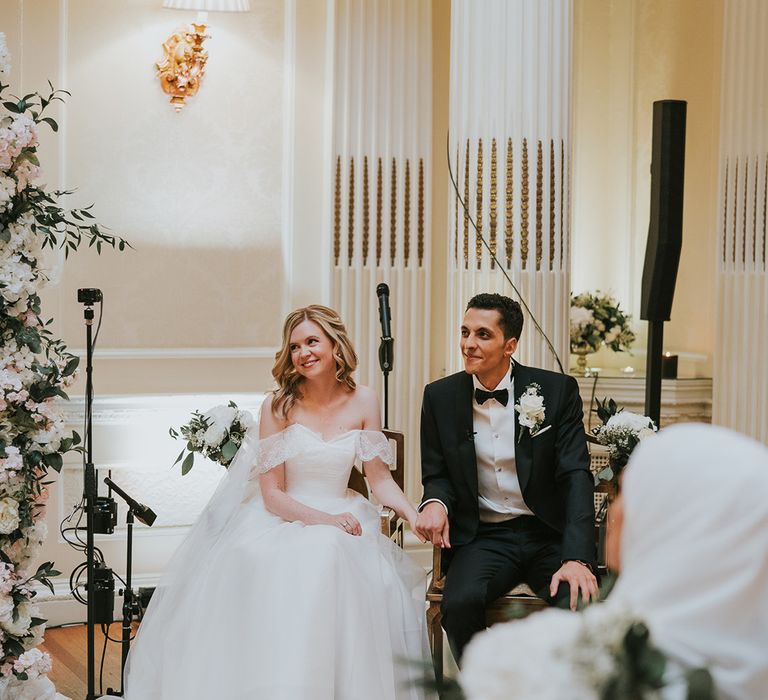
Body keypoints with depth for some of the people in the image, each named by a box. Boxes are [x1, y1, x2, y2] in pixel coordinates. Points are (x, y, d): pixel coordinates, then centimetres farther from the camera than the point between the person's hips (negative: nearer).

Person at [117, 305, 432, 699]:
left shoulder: (362, 403, 5)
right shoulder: (278, 406, -2)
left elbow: (380, 479, 6)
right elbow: (272, 495, -5)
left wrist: (413, 515, -13)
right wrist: (325, 519, -20)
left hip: (340, 519, 2)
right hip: (280, 520, -1)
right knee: (255, 563, -36)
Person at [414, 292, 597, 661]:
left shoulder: (557, 390, -3)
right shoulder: (440, 397, 3)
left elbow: (575, 476, -8)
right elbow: (436, 475, 12)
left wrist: (577, 558, -22)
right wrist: (435, 502, -15)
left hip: (549, 534, -1)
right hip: (483, 538, 1)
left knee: (579, 602, -31)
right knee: (460, 602, -31)